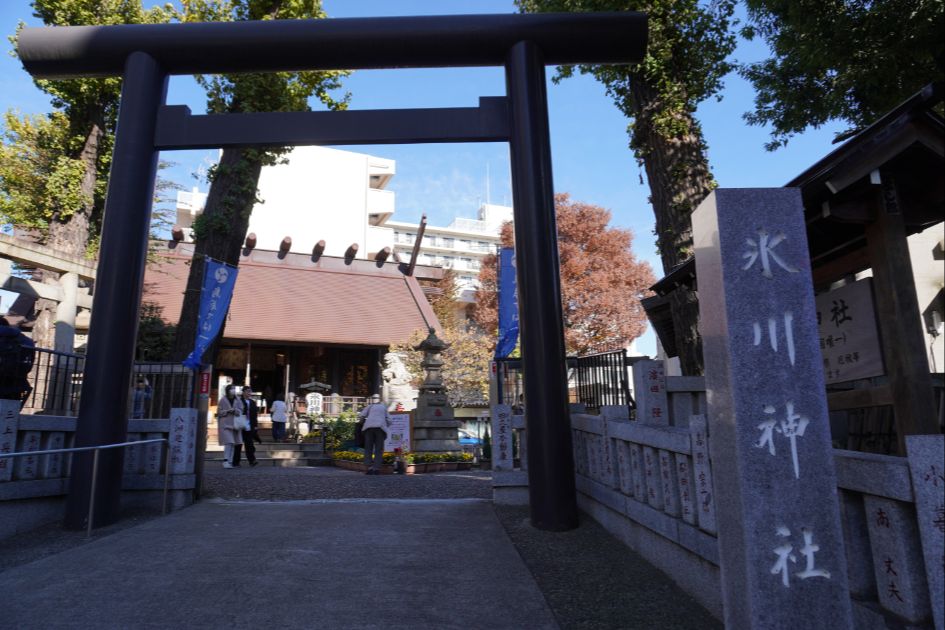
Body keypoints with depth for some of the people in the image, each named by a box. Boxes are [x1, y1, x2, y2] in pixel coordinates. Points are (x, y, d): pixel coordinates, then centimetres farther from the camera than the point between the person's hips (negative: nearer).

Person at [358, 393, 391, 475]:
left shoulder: (370, 406, 21)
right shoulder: (384, 407, 25)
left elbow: (363, 415, 9)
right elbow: (389, 421, 19)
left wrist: (359, 413, 31)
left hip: (369, 427, -1)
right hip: (380, 428, 1)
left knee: (368, 448, 3)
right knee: (379, 449, 2)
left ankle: (369, 467, -11)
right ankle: (377, 468, -9)